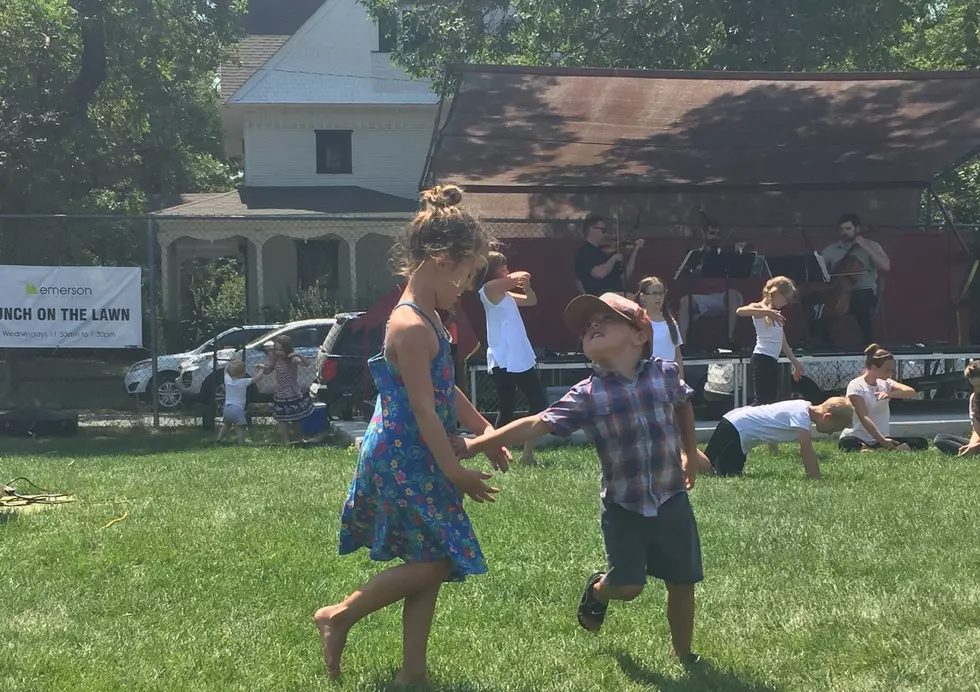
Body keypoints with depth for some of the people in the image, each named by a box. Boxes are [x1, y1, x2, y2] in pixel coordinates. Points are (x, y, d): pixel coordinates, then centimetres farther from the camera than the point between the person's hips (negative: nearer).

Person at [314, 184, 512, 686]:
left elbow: (447, 391, 21)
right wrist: (454, 471, -16)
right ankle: (339, 616, 10)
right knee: (434, 562, -4)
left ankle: (413, 672, 20)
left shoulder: (427, 319, 11)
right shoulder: (413, 326, -21)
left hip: (415, 461, 10)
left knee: (430, 564, 13)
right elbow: (423, 408, -21)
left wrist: (486, 431, 21)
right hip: (404, 461, -10)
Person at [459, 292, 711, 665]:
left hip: (671, 501, 2)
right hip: (623, 507, -2)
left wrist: (691, 454, 29)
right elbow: (536, 424, -18)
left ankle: (685, 656, 32)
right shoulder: (587, 395, -12)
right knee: (627, 585, -6)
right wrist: (473, 444, -27)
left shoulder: (666, 374, -6)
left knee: (682, 584, 9)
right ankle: (597, 589, 31)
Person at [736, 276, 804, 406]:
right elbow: (740, 311, -28)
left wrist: (795, 362, 33)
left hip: (772, 361, 10)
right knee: (762, 400, -17)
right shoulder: (759, 308, -4)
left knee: (771, 401, 7)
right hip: (762, 359, -10)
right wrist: (767, 312, -38)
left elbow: (783, 343, 29)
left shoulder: (776, 315, 22)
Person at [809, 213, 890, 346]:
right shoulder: (831, 250, 13)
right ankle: (826, 344, -9)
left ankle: (867, 342, -20)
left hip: (865, 291, -2)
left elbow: (886, 266, -8)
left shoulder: (871, 246, 7)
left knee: (861, 302, -38)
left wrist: (866, 248, -12)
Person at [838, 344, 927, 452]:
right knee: (847, 443, -41)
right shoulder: (856, 386, -8)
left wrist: (890, 394, -26)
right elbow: (863, 417, -19)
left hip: (881, 439, 6)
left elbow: (911, 392, -7)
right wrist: (882, 441, -30)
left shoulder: (885, 383, 10)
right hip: (858, 438, -6)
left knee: (920, 442, -14)